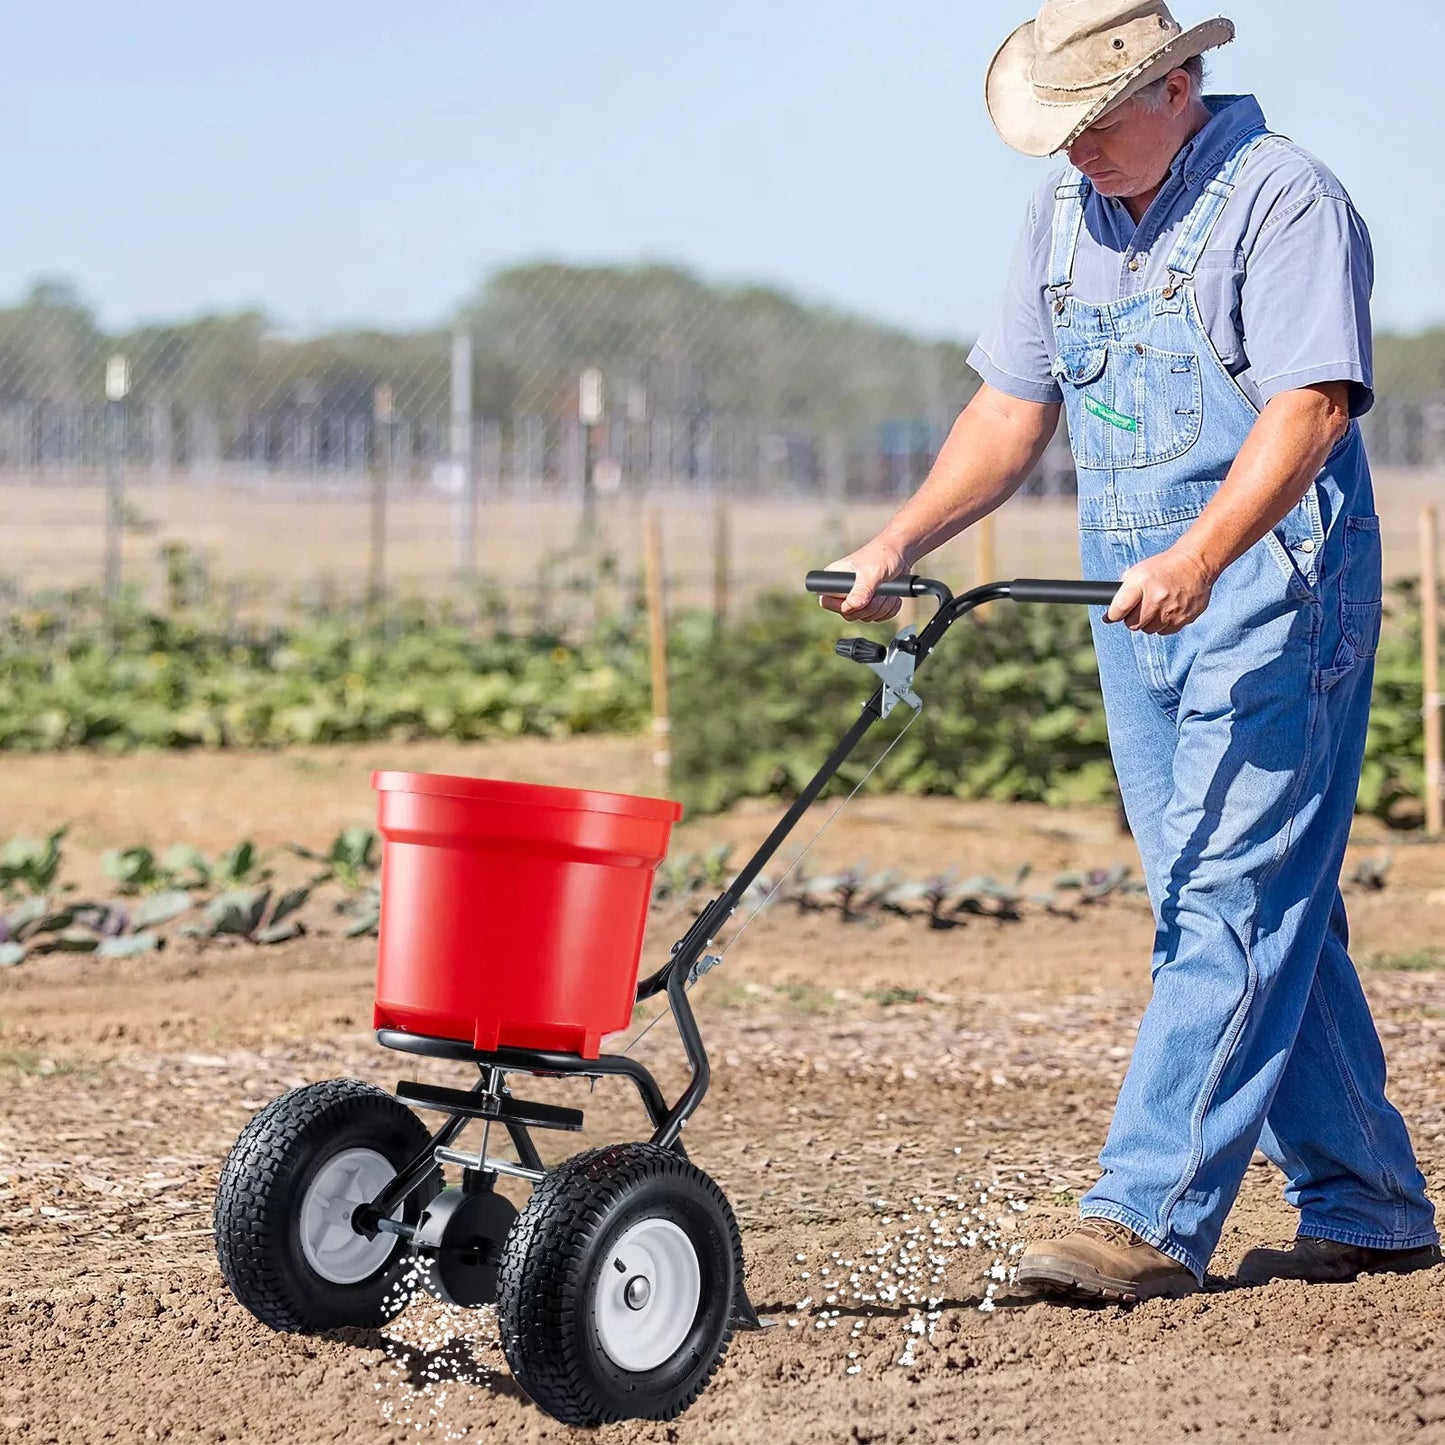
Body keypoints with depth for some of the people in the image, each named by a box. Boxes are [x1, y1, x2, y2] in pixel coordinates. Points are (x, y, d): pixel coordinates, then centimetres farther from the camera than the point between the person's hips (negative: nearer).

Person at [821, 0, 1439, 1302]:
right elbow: (1014, 411, 17)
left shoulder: (1283, 197, -11)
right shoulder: (1064, 216, 14)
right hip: (1138, 606, 8)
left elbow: (1310, 407, -22)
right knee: (1272, 916, 11)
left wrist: (1199, 560, -34)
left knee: (1234, 906, -10)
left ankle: (1149, 1219, -11)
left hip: (1273, 592, -8)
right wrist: (903, 541, 4)